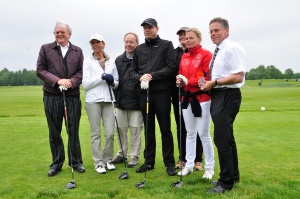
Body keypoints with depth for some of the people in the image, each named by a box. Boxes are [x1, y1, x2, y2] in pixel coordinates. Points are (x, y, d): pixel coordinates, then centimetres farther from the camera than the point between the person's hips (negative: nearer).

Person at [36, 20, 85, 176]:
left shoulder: (78, 51, 10)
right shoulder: (45, 49, 7)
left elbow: (81, 72, 3)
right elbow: (40, 70, -1)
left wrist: (71, 82, -16)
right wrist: (58, 80, -14)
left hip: (73, 96, 0)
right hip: (51, 96, 0)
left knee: (73, 130, 5)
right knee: (54, 131, 7)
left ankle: (76, 161, 18)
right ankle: (57, 163, 19)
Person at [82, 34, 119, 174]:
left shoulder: (111, 62, 11)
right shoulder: (87, 62, 2)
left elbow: (116, 83, 16)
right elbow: (85, 84, -7)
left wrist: (112, 82, -6)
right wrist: (101, 77, -14)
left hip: (108, 100, 3)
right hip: (93, 100, -2)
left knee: (110, 133, 1)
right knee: (96, 133, 2)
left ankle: (108, 160, 19)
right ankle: (98, 163, 11)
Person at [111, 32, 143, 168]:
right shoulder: (119, 60, 11)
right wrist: (115, 98, 7)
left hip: (136, 102, -5)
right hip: (121, 101, 5)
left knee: (135, 130, 3)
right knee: (121, 128, 13)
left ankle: (134, 157, 16)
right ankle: (121, 154, 28)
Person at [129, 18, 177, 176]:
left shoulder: (166, 45, 2)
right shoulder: (139, 49, 15)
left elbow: (172, 68, -7)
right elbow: (132, 70, 13)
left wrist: (152, 76, -15)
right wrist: (140, 77, -9)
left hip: (162, 92, -4)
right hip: (144, 92, 4)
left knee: (165, 129, 1)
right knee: (148, 129, 11)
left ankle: (169, 163, 10)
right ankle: (149, 161, 20)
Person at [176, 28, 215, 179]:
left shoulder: (206, 54, -6)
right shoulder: (184, 57, 14)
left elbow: (208, 77, -14)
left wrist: (188, 81, -17)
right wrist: (179, 80, -6)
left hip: (202, 98, -6)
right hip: (187, 98, 7)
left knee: (203, 134, -2)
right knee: (190, 133, 13)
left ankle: (209, 167, 11)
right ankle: (189, 165, 22)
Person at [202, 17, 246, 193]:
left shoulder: (232, 48, -12)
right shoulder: (218, 52, 17)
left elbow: (238, 77, -21)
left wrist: (214, 82, -17)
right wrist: (208, 82, 5)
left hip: (227, 96, -10)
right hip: (218, 95, 10)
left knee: (221, 138, -10)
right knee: (226, 137, 17)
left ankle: (226, 182, 3)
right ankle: (233, 175, 31)